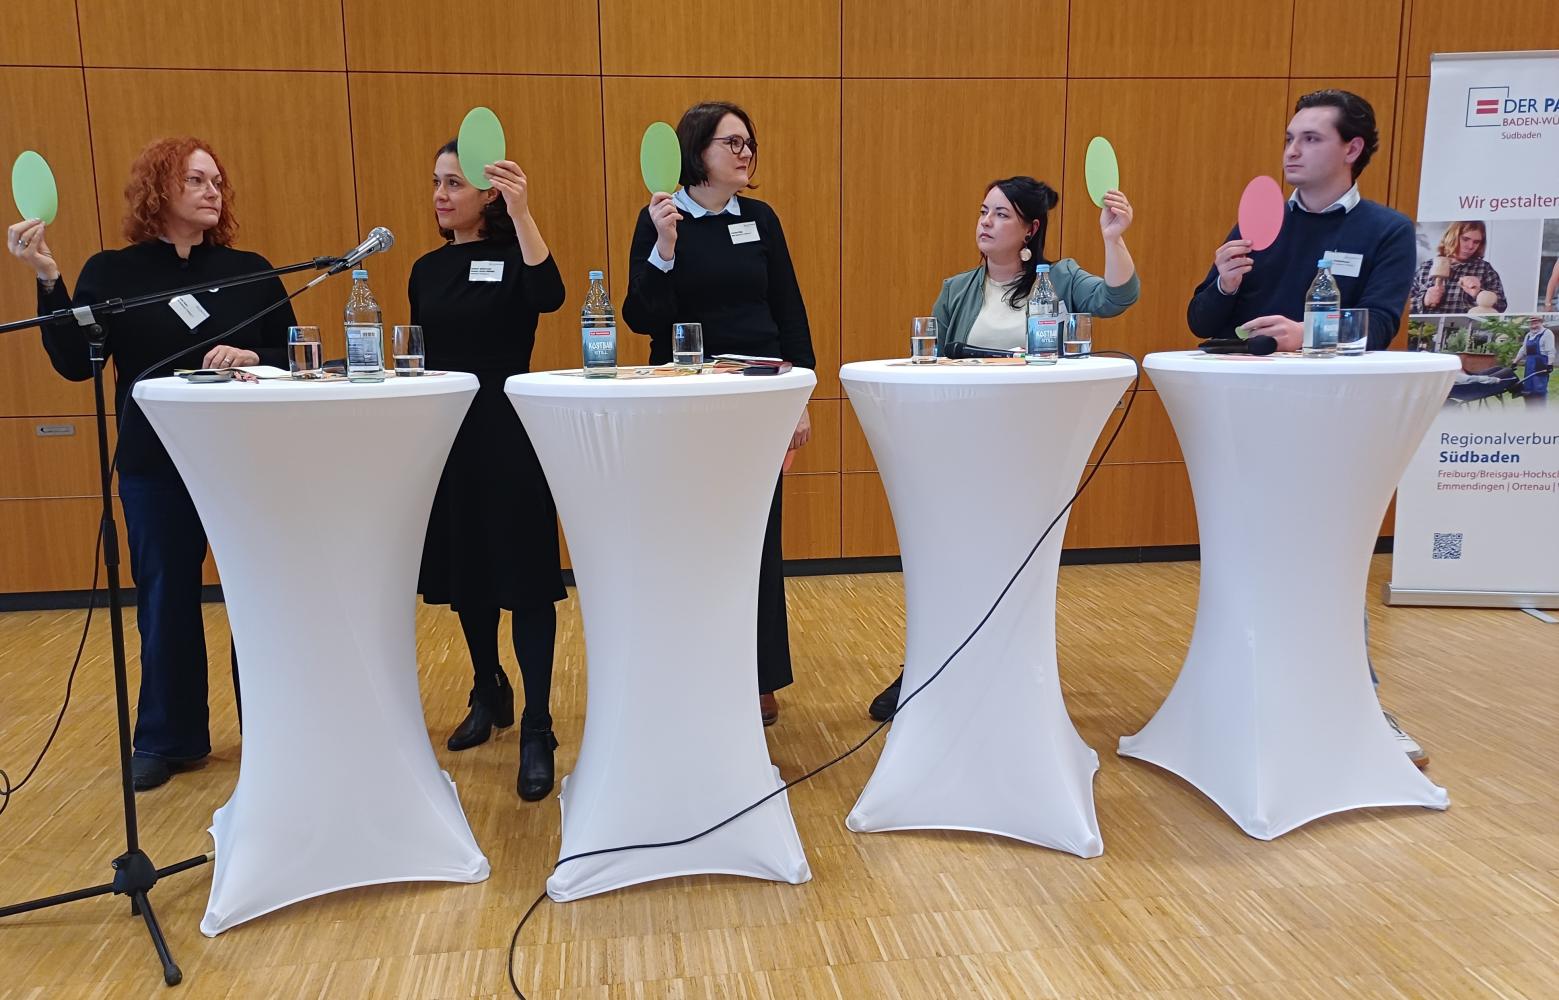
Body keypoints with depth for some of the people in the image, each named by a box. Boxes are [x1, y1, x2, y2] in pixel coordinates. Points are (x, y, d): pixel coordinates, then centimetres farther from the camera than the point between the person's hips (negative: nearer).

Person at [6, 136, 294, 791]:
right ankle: (167, 739, 25)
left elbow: (294, 358, 2)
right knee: (166, 602, 9)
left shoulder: (250, 271, 4)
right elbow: (75, 365, -7)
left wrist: (254, 359, -19)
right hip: (156, 467, 0)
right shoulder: (112, 273, 2)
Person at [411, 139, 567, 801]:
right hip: (446, 435, 6)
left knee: (524, 579, -5)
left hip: (509, 436, -6)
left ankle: (537, 732, 1)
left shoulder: (513, 256, -5)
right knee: (464, 573, 14)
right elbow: (422, 357, 16)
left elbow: (549, 298, -28)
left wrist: (522, 214, -37)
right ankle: (488, 695, 34)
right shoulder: (427, 270, 12)